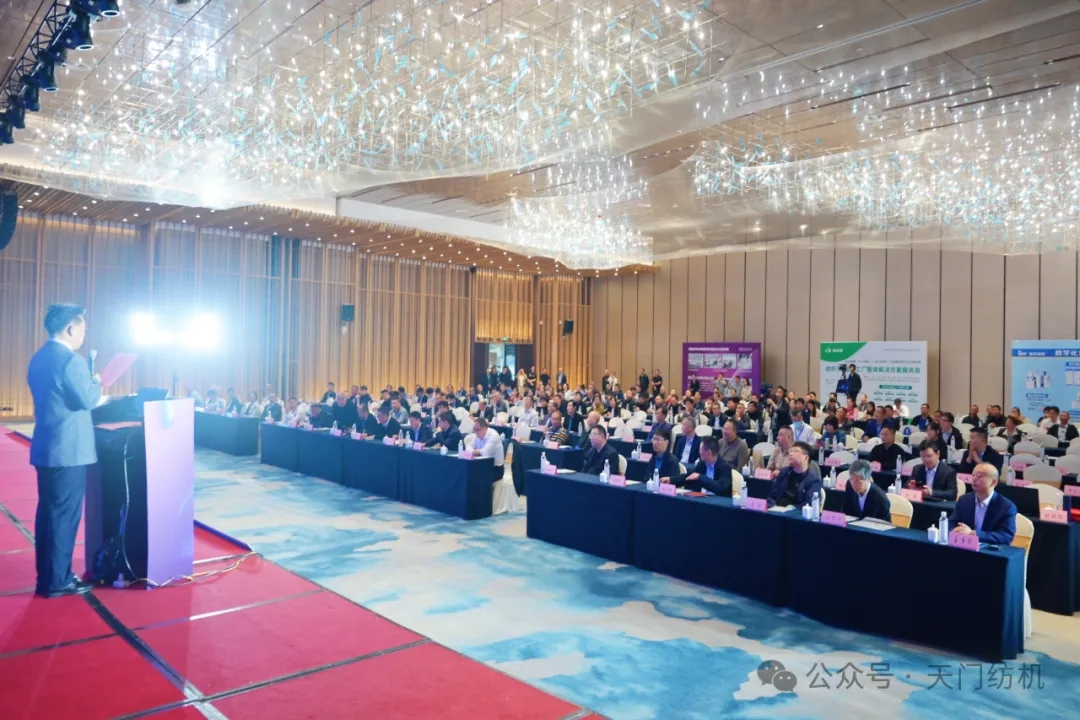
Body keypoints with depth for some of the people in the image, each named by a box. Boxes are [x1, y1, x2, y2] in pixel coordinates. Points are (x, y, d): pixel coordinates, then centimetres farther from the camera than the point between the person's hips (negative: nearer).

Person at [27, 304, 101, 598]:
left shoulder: (38, 358, 12)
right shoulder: (72, 359, -17)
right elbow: (87, 400, -18)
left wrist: (88, 384, 20)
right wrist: (96, 382, 0)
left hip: (45, 447, 9)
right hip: (68, 450, -9)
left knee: (47, 511, 14)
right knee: (65, 514, -1)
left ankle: (45, 577, 23)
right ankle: (58, 581, 6)